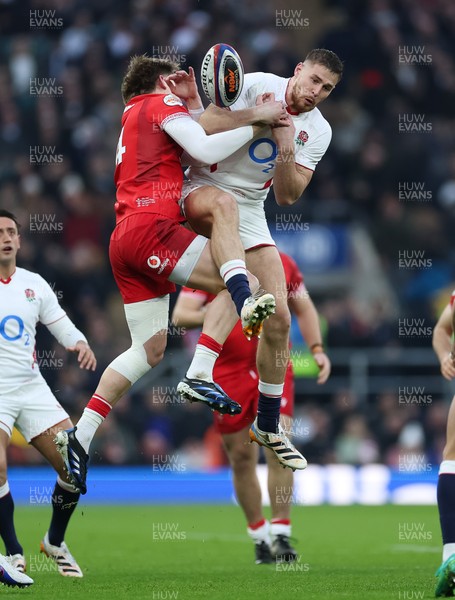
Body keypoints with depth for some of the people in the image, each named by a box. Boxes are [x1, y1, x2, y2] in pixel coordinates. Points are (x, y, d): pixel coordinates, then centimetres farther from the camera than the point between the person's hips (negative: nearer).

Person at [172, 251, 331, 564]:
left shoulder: (282, 263, 3)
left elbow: (304, 309, 17)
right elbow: (180, 316, -11)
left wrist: (317, 349, 5)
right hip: (228, 372, 0)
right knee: (241, 457, 5)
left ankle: (281, 535, -9)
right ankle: (259, 536, 21)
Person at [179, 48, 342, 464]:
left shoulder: (318, 131, 4)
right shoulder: (255, 86, -9)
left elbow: (286, 197, -2)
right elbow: (202, 130, -18)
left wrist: (286, 146, -17)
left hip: (251, 212, 5)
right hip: (204, 192, -5)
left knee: (278, 318, 0)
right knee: (223, 207, -45)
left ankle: (267, 426, 13)